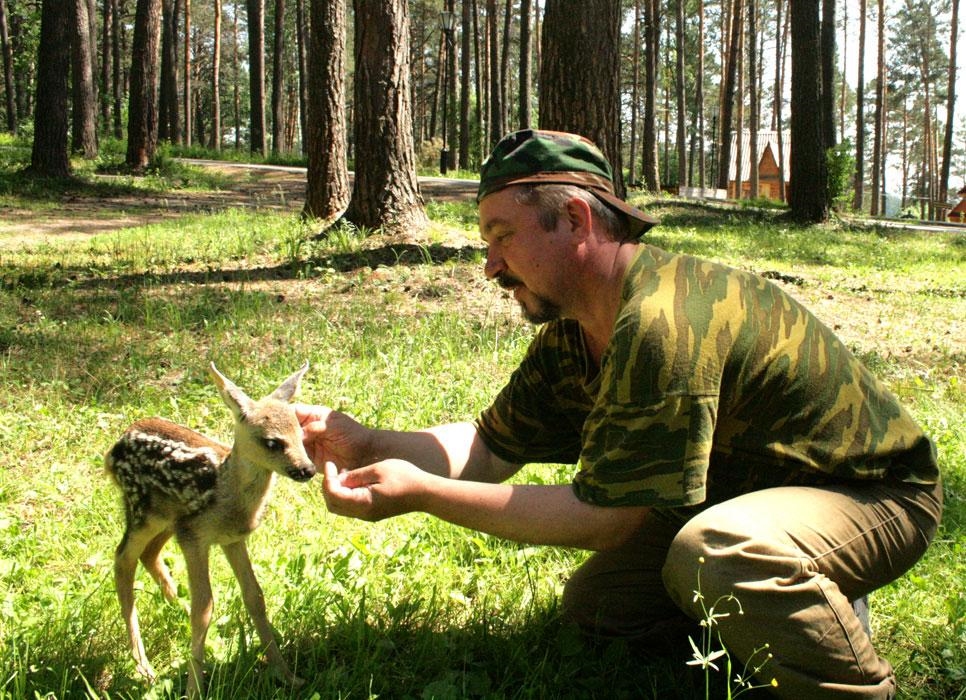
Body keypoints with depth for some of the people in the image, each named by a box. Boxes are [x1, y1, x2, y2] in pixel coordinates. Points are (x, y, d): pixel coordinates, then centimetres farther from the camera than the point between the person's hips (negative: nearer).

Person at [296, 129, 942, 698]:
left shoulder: (664, 324, -32)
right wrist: (365, 444, -12)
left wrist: (421, 494, -28)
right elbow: (490, 448, 3)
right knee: (593, 603, 10)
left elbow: (604, 515, -30)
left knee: (712, 553, -38)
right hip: (746, 490, 10)